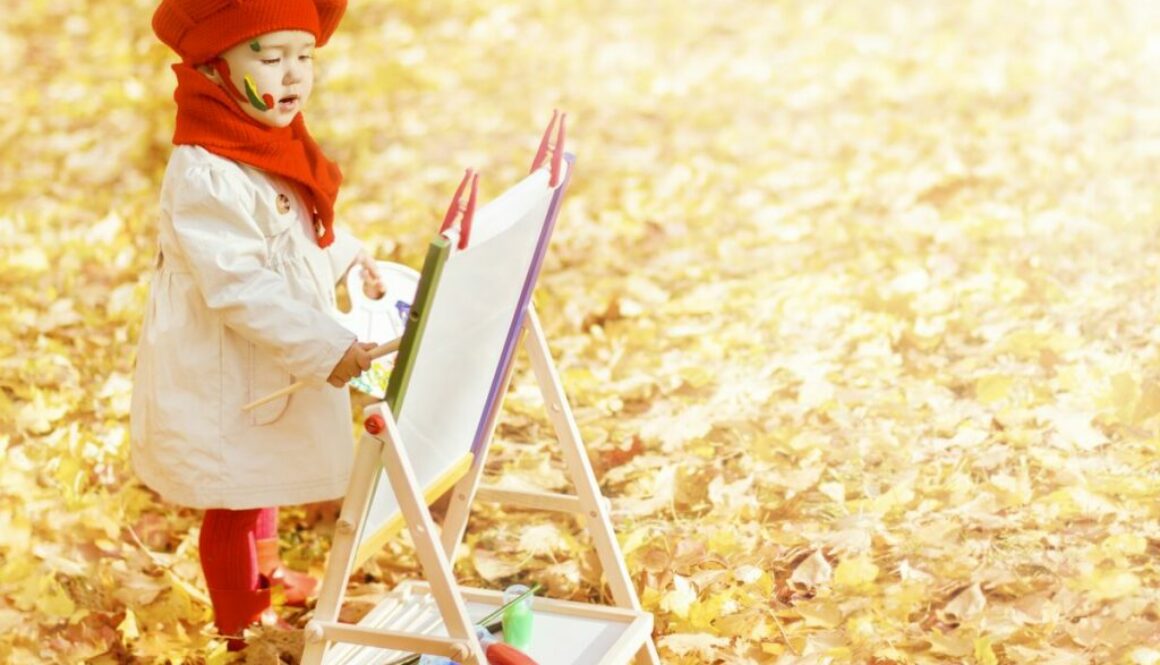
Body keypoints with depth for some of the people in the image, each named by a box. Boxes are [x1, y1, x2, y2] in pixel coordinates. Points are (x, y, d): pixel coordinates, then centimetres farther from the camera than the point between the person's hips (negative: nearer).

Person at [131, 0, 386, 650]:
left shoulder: (272, 146, 1)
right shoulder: (206, 178, -31)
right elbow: (241, 292, -33)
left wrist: (349, 257, 11)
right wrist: (326, 349, -34)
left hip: (272, 368, 10)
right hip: (223, 380, -10)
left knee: (267, 481, 30)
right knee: (235, 503, 9)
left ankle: (264, 570, 52)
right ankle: (242, 623, 28)